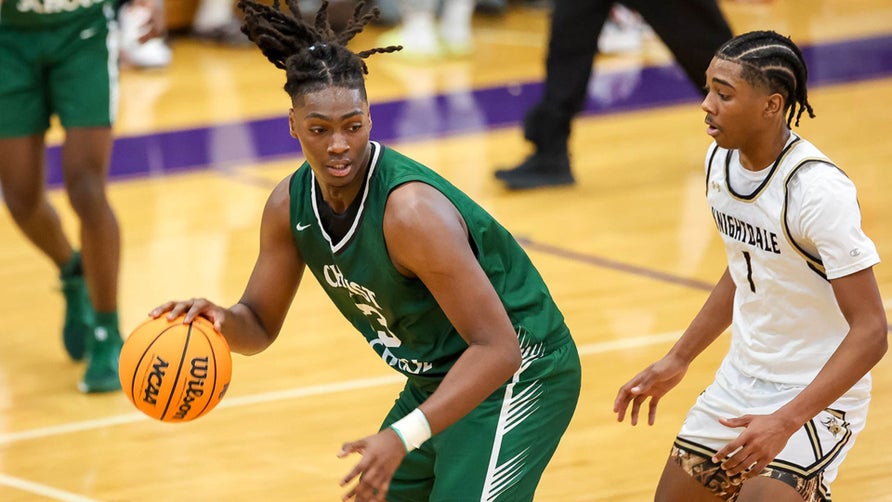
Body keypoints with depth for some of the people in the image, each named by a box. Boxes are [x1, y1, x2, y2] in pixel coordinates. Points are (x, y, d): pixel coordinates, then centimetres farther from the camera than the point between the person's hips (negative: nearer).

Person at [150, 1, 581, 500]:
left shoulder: (413, 211, -31)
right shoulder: (290, 206, -7)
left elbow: (498, 348, -32)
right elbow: (260, 324, 5)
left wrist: (404, 437, -40)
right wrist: (221, 320, -19)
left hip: (518, 372, -8)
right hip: (436, 378, 8)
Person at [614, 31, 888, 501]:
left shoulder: (818, 190, -26)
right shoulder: (721, 158, -2)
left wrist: (786, 422, -33)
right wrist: (676, 361, 16)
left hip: (816, 394, -8)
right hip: (740, 381, 8)